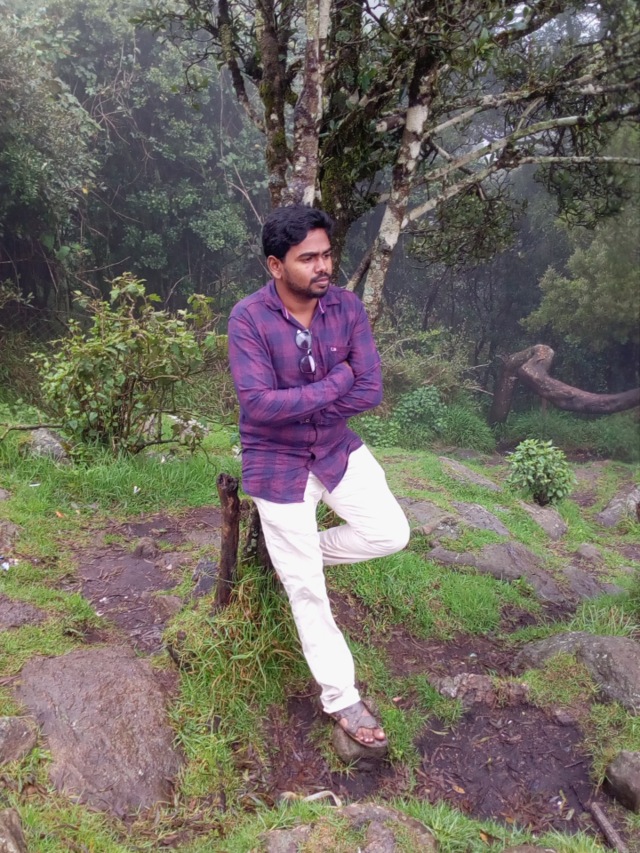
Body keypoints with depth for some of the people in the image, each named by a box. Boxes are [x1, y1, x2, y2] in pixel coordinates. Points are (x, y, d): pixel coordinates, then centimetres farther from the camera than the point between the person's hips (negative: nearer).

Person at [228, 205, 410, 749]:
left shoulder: (346, 306, -9)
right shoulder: (249, 318, -20)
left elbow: (371, 391, -13)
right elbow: (258, 404, -28)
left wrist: (297, 406, -19)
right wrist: (336, 382, -22)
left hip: (337, 447, 4)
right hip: (277, 462, -4)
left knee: (391, 533, -6)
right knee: (306, 589, 4)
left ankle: (302, 552, 20)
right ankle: (340, 697, 22)